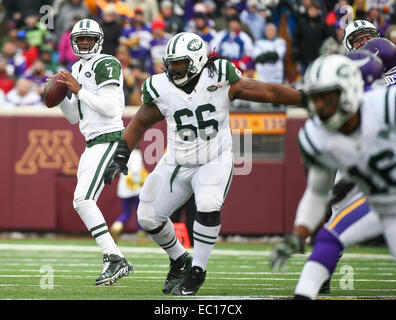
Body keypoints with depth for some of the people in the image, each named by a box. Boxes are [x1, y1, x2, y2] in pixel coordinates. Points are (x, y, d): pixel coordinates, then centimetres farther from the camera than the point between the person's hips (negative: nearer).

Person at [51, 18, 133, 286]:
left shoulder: (105, 65, -10)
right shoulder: (78, 69, 19)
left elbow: (110, 108, -19)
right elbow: (74, 117, 22)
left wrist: (78, 90, -17)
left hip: (108, 139, -10)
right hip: (93, 144, 10)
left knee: (83, 200, -20)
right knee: (84, 203, 8)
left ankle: (114, 259, -21)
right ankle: (120, 263, 11)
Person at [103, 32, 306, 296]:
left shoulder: (219, 78, -14)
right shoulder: (161, 89, -7)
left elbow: (267, 92, -7)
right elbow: (140, 123, 9)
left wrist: (309, 98, -6)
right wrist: (121, 157, 1)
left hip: (215, 161, -4)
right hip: (177, 163, 4)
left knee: (208, 207, -29)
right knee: (149, 217, 2)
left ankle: (197, 270, -11)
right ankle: (180, 260, 29)